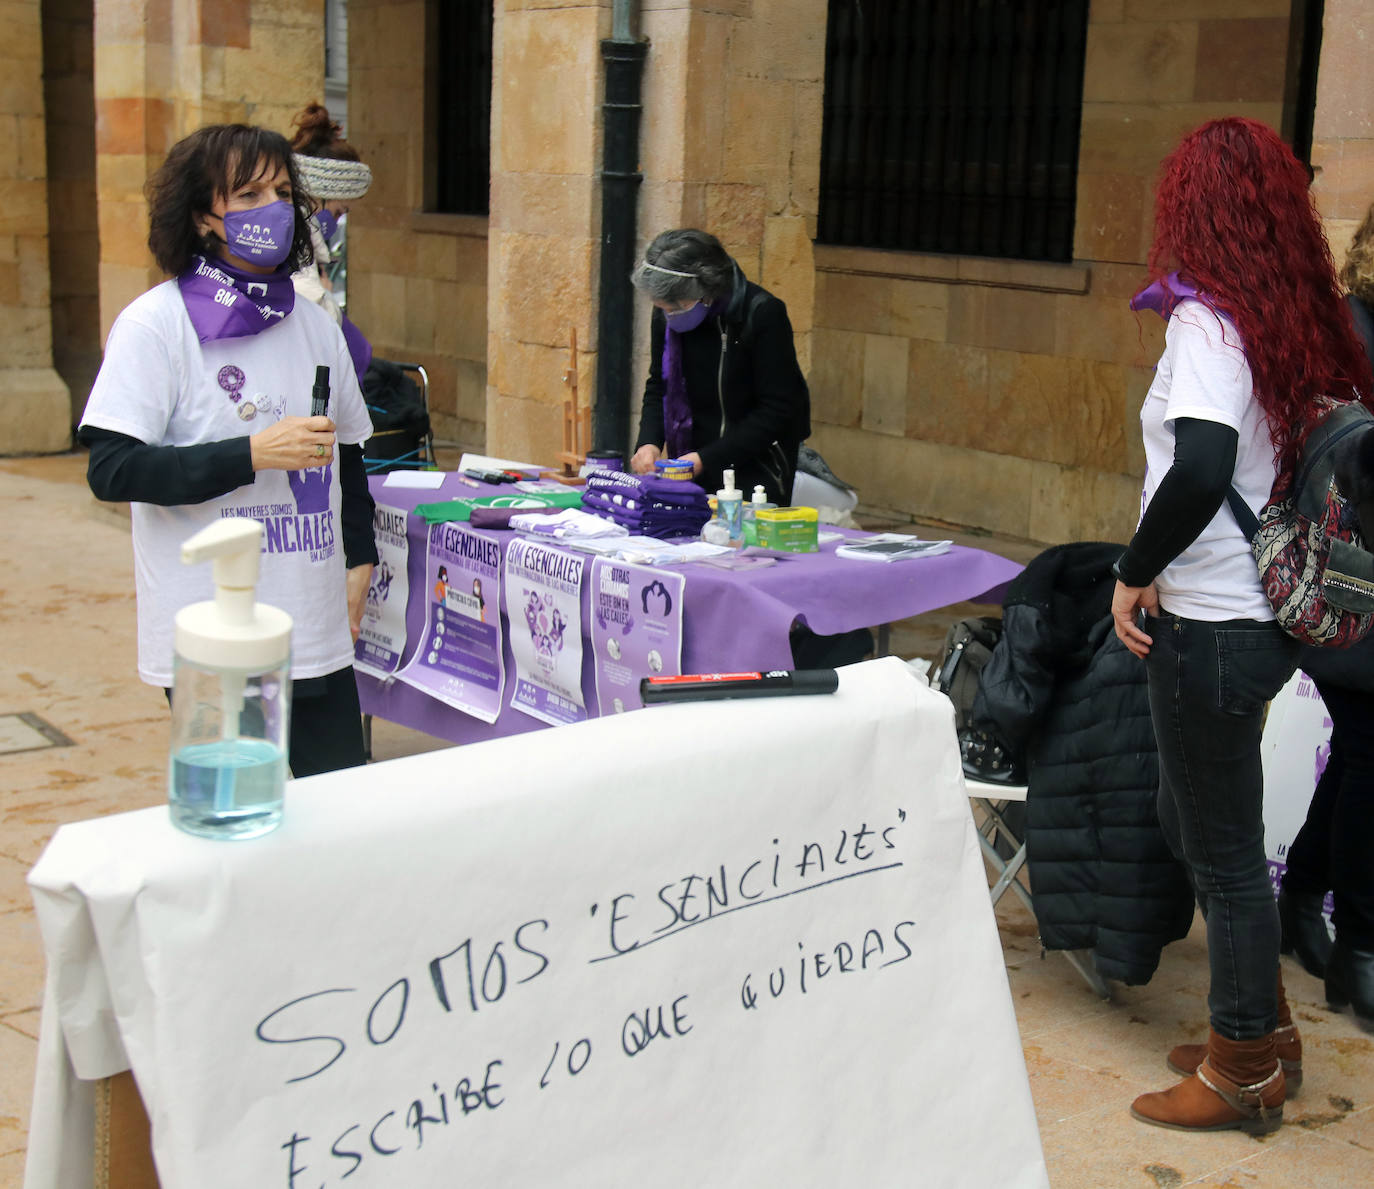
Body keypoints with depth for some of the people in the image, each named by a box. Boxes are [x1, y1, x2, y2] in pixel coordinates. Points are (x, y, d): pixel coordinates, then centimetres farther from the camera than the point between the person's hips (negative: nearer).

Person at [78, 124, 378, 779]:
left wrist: (359, 561, 9)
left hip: (317, 636, 5)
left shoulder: (316, 327, 12)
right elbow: (110, 470, -13)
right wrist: (252, 455, -18)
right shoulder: (154, 325, -6)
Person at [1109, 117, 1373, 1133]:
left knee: (1222, 848, 5)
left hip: (1210, 628, -8)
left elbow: (1200, 471, -32)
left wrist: (1134, 573, -18)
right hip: (1270, 612, 8)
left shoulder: (1208, 320, -17)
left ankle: (1246, 1069, 21)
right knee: (1192, 821, 22)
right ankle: (1260, 1025, 35)